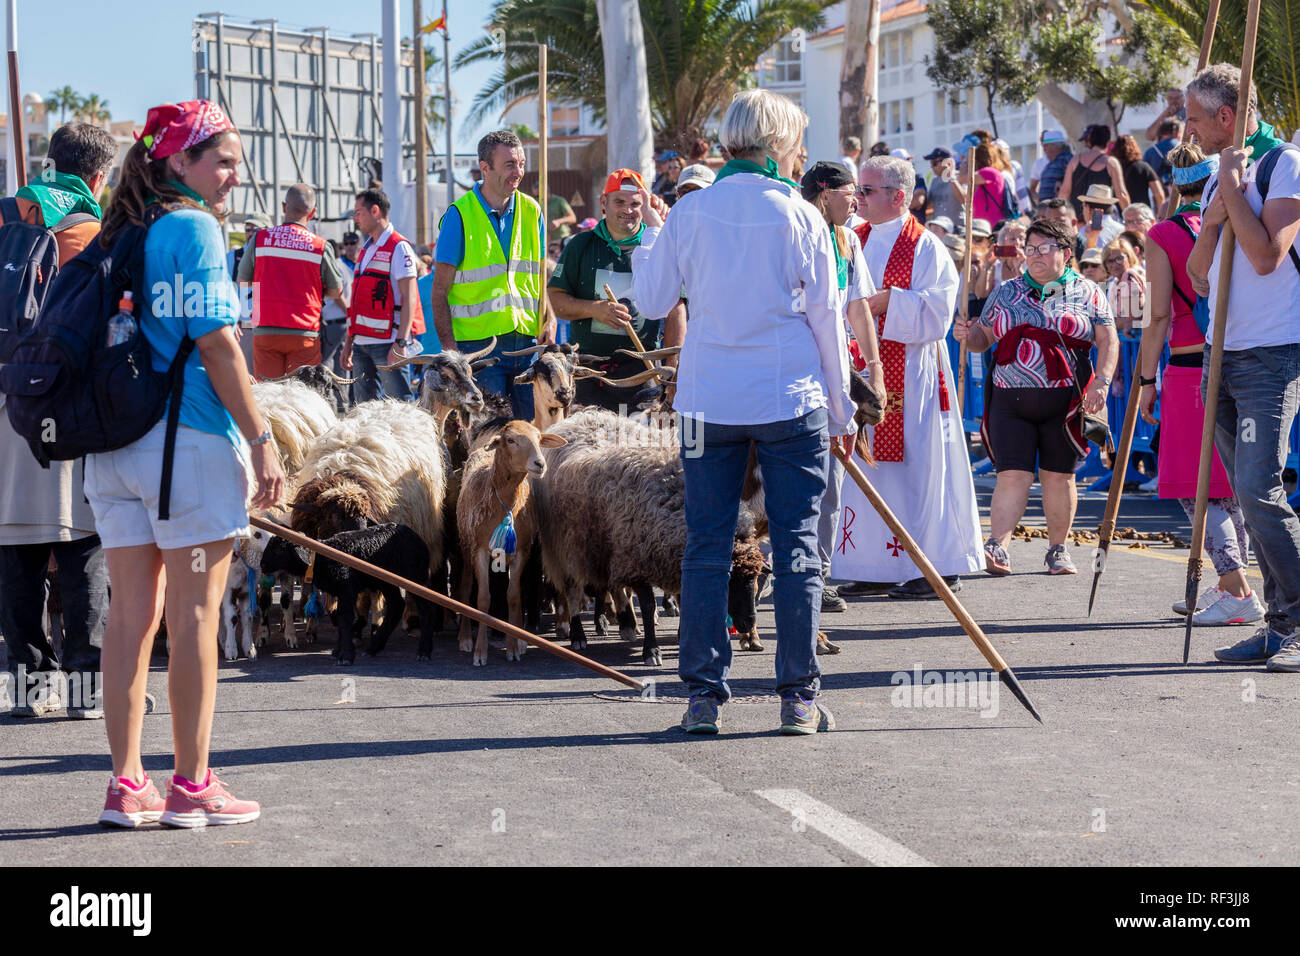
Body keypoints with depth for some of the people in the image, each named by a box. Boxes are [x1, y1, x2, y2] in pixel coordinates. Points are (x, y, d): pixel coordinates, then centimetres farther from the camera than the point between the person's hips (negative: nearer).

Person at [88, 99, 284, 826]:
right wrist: (261, 440, -12)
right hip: (188, 440, -7)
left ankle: (127, 785, 11)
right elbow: (216, 344, -14)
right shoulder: (193, 228, -9)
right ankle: (192, 786, 4)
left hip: (114, 445, 7)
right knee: (194, 615, -1)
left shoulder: (122, 233, 14)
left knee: (132, 612, 9)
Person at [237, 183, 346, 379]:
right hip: (304, 334, -1)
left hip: (265, 332, 1)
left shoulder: (260, 239, -1)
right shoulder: (321, 247, -4)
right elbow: (335, 292, 7)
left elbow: (243, 281, 12)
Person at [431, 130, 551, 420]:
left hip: (527, 341, 4)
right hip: (478, 341, -4)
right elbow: (440, 290, -3)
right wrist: (449, 346, -12)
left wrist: (549, 323, -2)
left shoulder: (531, 211, 9)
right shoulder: (460, 215, -3)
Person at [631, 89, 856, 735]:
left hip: (708, 401, 2)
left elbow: (652, 301, 9)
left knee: (706, 548, 6)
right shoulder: (800, 216, -3)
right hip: (790, 399, -2)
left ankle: (703, 695, 5)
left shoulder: (688, 214, 2)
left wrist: (650, 234, 26)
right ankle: (798, 698, 3)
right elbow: (826, 317, 1)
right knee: (796, 548, 3)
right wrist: (840, 409, 9)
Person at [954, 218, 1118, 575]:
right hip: (1011, 401, 1)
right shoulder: (1005, 293, 13)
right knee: (1013, 475, -10)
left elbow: (1108, 342, 3)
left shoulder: (1086, 293, 7)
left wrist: (1101, 382, -11)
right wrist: (968, 336, -7)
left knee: (1058, 476, 5)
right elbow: (984, 338, 17)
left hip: (1064, 401, -1)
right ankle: (998, 545, -18)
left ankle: (1058, 549, 17)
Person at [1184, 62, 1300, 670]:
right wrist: (1212, 223, -2)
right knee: (1249, 495, 7)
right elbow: (1200, 279, 14)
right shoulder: (1218, 178, 17)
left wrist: (1231, 187, -13)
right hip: (1224, 355, 8)